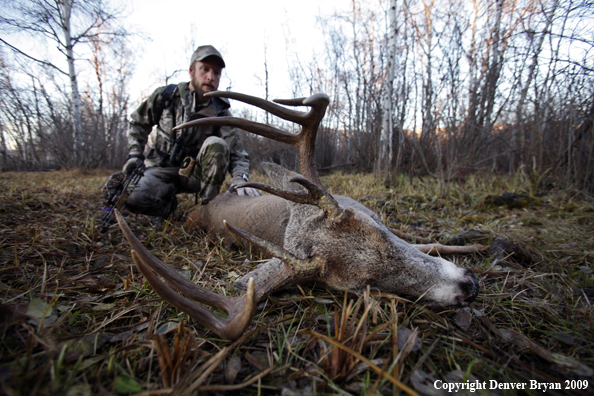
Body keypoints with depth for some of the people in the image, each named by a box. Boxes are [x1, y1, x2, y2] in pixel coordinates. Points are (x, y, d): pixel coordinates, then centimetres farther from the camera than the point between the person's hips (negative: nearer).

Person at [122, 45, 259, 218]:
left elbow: (238, 154, -13)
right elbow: (138, 123, 13)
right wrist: (135, 154, -1)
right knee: (134, 199, -29)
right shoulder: (165, 96, -4)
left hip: (196, 173, 0)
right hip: (162, 170, 0)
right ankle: (169, 204, 5)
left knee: (216, 144, -30)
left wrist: (239, 181, -33)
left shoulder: (220, 112, -6)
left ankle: (208, 204, -15)